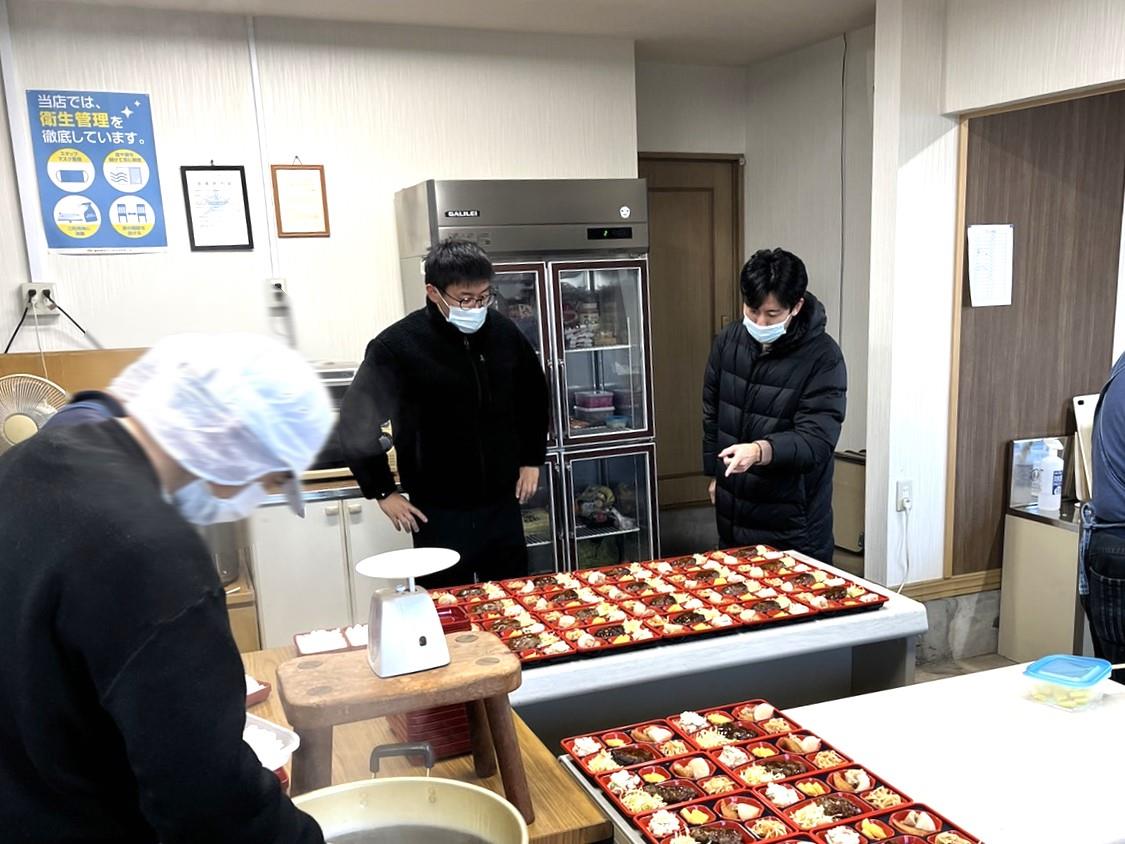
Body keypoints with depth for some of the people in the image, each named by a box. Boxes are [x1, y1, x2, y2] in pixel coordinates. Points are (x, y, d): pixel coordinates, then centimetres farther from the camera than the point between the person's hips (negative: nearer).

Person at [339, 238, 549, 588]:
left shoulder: (503, 332, -2)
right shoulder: (397, 346, -16)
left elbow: (534, 394, 15)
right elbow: (355, 423, -11)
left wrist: (532, 460, 13)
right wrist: (383, 491, -8)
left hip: (502, 505, 4)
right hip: (439, 514, -4)